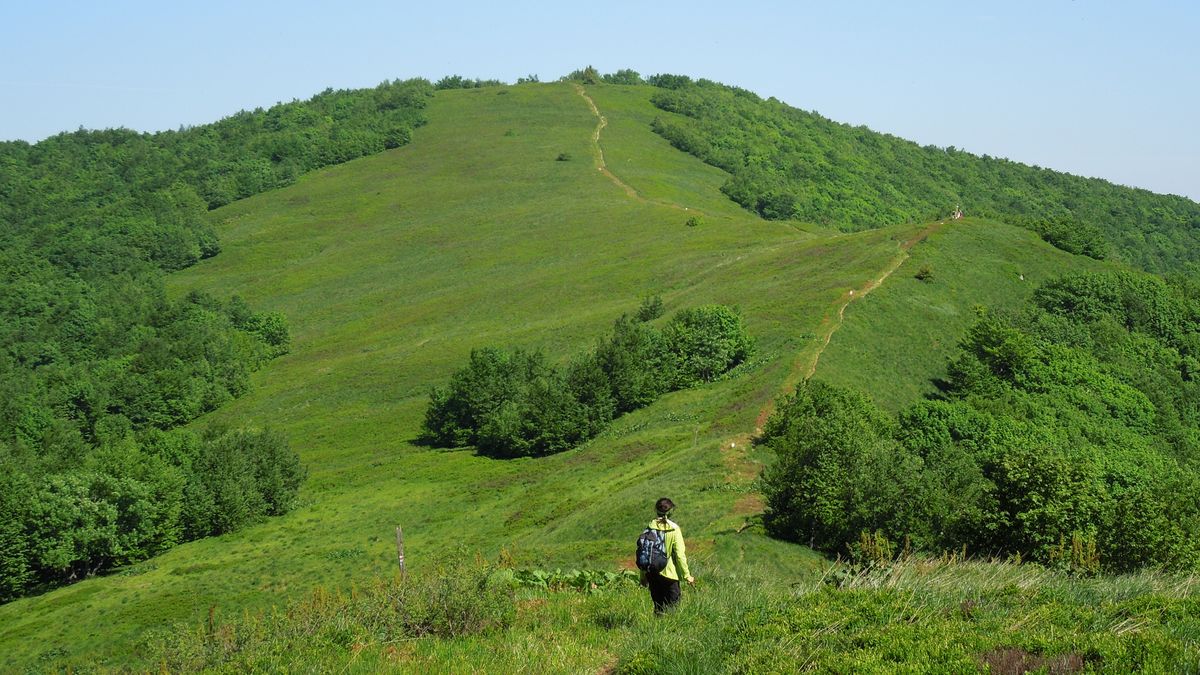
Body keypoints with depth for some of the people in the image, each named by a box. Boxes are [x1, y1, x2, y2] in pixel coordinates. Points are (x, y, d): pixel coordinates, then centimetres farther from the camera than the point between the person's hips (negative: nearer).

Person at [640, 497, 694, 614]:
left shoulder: (650, 527, -4)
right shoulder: (674, 529, -12)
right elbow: (680, 555, -12)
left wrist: (643, 575, 12)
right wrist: (687, 575, -2)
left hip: (652, 573, 3)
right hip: (669, 573, -3)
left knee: (657, 604, 16)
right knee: (672, 605, 8)